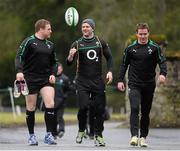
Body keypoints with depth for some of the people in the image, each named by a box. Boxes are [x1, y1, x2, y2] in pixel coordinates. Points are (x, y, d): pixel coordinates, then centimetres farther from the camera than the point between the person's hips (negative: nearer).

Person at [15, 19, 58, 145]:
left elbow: (54, 62, 22)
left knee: (50, 104, -13)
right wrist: (19, 71, -24)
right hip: (31, 79, -4)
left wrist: (53, 74, 4)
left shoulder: (50, 45, 13)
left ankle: (49, 135, -8)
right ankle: (32, 136, 15)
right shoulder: (29, 42, -4)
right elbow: (19, 57, -9)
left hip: (46, 79, 4)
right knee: (31, 109, 2)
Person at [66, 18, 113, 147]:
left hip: (98, 81, 1)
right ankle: (81, 131, 9)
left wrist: (110, 71, 0)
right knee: (83, 107, -14)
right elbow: (69, 63, -1)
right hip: (82, 81, -1)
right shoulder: (77, 44, 3)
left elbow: (109, 57, 14)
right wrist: (71, 56, -23)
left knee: (100, 108, -1)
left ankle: (98, 136, 8)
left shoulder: (100, 42, 6)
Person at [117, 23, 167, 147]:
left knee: (146, 112, 7)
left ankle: (143, 137, 17)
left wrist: (163, 74, -24)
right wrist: (120, 80, 5)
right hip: (134, 84, -1)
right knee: (134, 109, -17)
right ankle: (134, 136, -23)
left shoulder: (154, 48, 1)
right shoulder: (130, 48, 4)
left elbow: (162, 62, -4)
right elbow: (124, 65, 11)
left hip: (149, 85, 1)